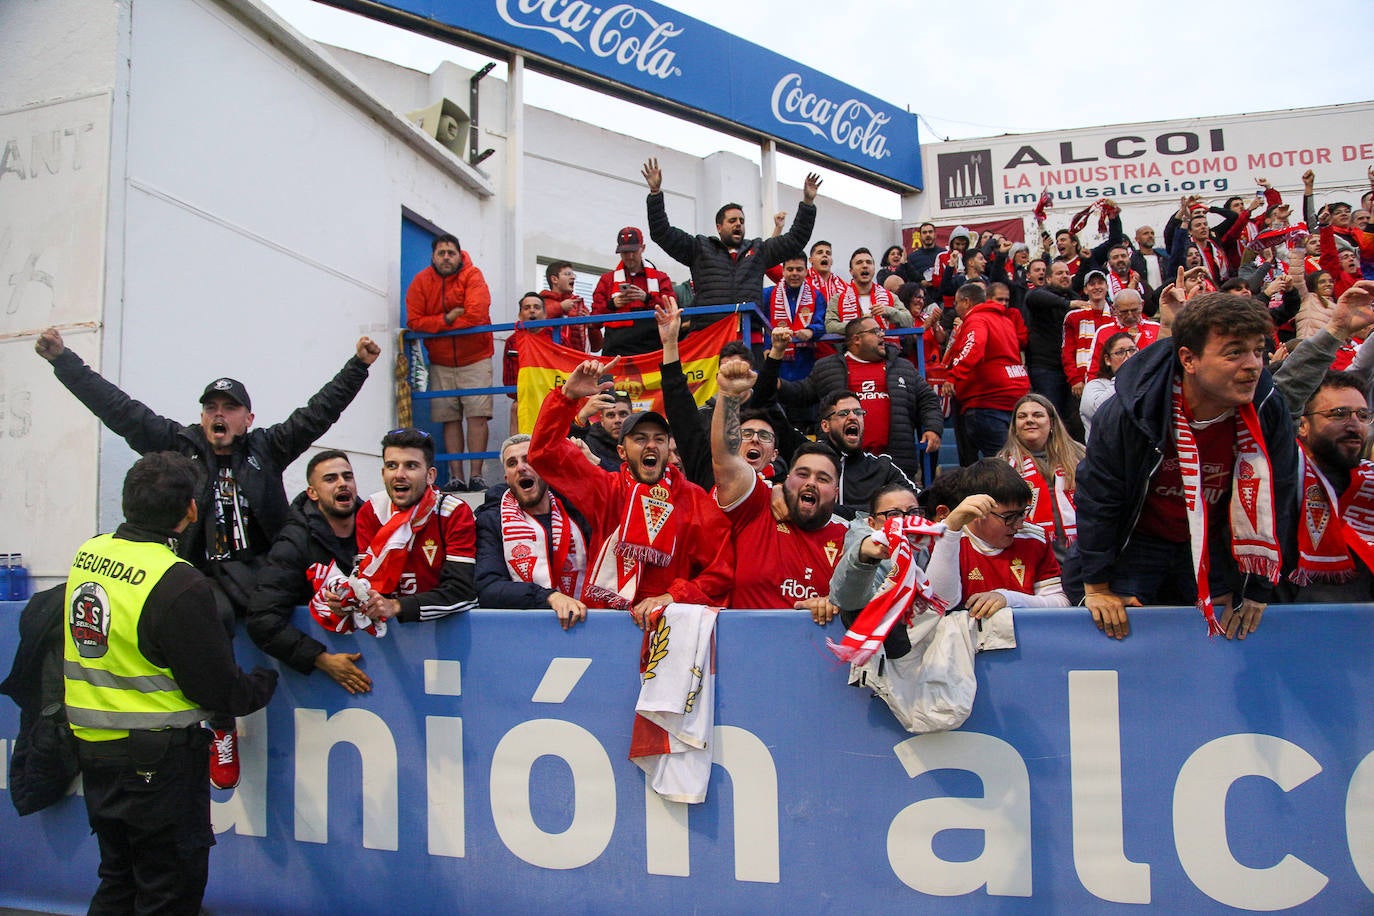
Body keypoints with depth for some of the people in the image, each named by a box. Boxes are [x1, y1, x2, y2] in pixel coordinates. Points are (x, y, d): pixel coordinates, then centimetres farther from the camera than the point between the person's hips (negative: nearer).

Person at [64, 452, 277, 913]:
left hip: (93, 751, 8)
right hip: (158, 763, -8)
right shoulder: (180, 584, -24)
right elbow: (221, 692, -17)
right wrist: (267, 681, 2)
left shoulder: (87, 554, -1)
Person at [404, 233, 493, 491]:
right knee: (450, 419, 1)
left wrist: (437, 325, -10)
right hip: (440, 363, 3)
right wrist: (447, 319, -17)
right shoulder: (421, 281, 2)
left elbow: (476, 316, -20)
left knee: (477, 416, -10)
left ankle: (477, 475, -9)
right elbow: (414, 322, -5)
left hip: (475, 359, -3)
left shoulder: (473, 276, -7)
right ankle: (456, 477, 2)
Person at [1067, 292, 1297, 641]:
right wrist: (1096, 585, -12)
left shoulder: (1270, 411, -17)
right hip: (1137, 543, -3)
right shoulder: (1129, 412, -27)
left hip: (1213, 548, 3)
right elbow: (1096, 497, -16)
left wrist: (1256, 586, -3)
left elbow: (1274, 503, -5)